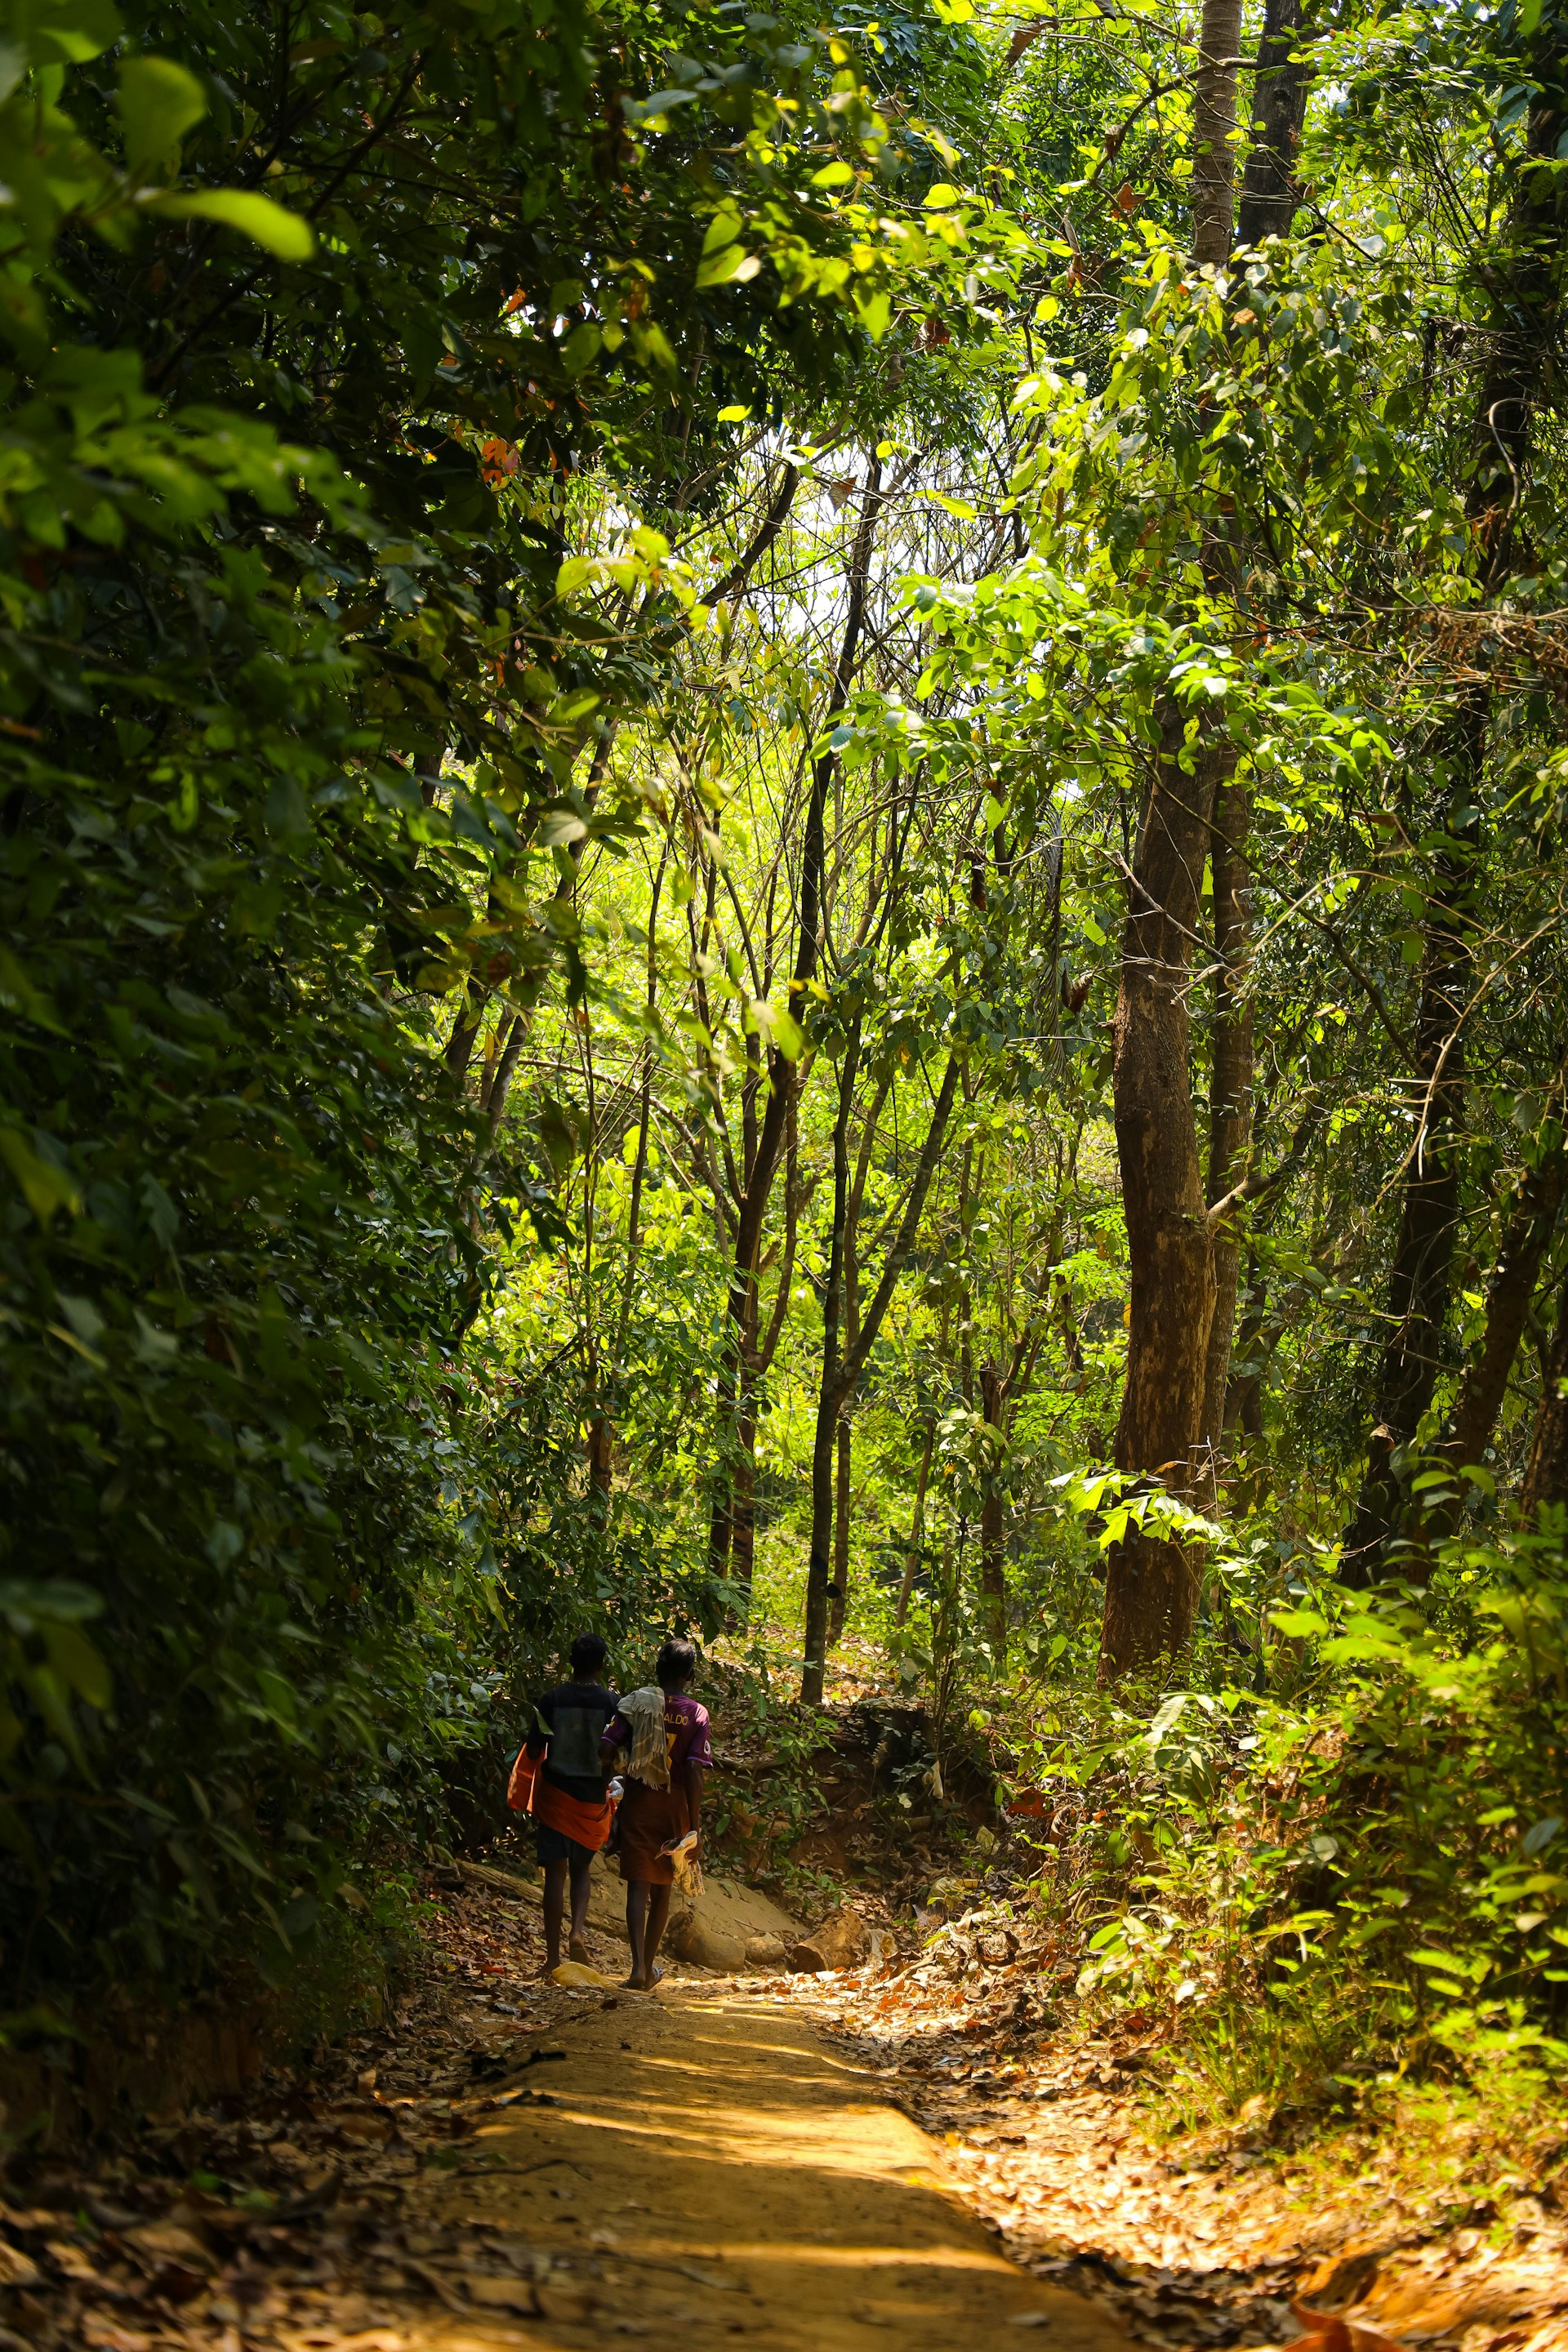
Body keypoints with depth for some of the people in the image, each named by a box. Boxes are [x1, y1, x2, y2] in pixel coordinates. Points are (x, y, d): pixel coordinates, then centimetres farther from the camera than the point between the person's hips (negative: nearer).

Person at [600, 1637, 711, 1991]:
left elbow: (606, 1752, -10)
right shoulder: (697, 1715, -5)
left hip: (638, 1802, 0)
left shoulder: (633, 1704, -3)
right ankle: (649, 1968, 24)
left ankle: (639, 1967, -17)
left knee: (638, 1885, 0)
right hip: (674, 1806, 1)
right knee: (662, 1888, 15)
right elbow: (694, 1771, -11)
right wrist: (693, 1827, -9)